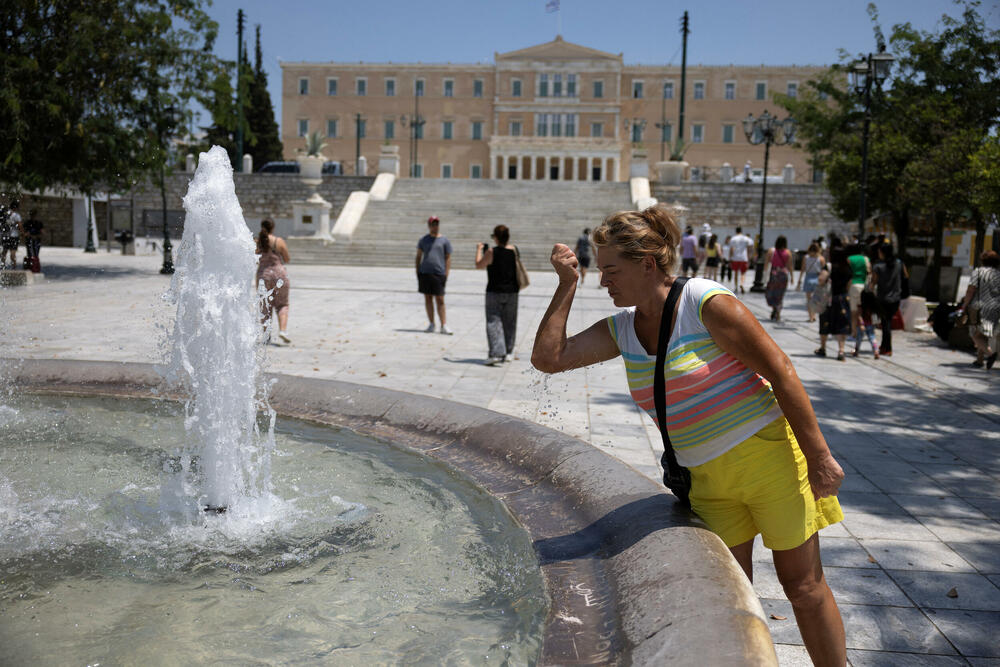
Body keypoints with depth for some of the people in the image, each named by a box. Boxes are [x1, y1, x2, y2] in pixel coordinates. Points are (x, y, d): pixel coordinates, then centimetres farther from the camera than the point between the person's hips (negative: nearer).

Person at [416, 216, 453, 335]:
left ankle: (444, 326, -2)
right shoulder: (423, 239, 11)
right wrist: (417, 272, 7)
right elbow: (418, 256, 14)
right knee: (428, 298, 6)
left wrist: (446, 274, -4)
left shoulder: (444, 241, 5)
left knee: (440, 300, -4)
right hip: (425, 273, 3)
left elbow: (448, 258, 4)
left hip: (439, 274, -2)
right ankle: (431, 324, 14)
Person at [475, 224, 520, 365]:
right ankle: (508, 352, 21)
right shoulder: (514, 250, 1)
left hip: (494, 292, -4)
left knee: (493, 322, -4)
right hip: (511, 292, 4)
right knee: (509, 323, 13)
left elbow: (478, 265, -2)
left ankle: (496, 353, -17)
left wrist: (479, 250, 14)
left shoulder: (492, 252, -13)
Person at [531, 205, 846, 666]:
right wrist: (567, 285, -3)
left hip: (770, 453, -5)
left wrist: (819, 457, -16)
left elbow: (781, 372, -15)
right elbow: (548, 358, 0)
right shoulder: (621, 329, 4)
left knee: (803, 585, 6)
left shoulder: (707, 303, -15)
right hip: (708, 478, 6)